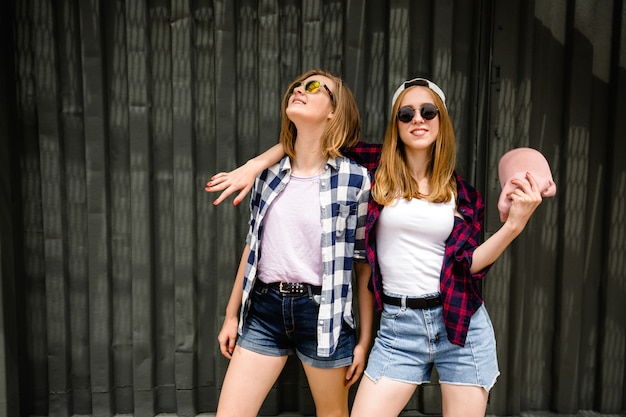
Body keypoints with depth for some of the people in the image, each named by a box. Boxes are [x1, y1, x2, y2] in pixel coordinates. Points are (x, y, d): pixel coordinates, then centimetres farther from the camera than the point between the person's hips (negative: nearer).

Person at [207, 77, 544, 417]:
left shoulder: (461, 192, 3)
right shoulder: (378, 168, -2)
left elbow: (469, 264, -2)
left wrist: (514, 225, -12)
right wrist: (255, 165, -7)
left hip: (461, 324, 1)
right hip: (397, 326, -1)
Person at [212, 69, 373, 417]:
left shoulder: (356, 179, -8)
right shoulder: (269, 172, 4)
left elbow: (364, 263, -4)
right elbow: (253, 246, 11)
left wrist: (364, 340, -1)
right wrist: (232, 315, 14)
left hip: (323, 313, -3)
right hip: (264, 309, 4)